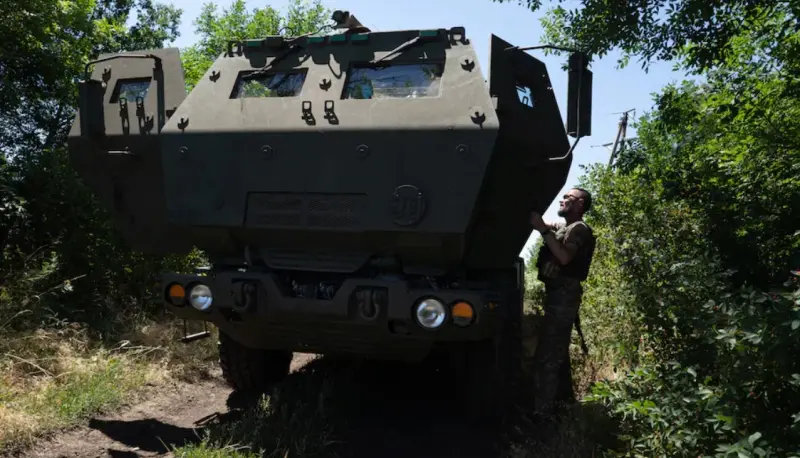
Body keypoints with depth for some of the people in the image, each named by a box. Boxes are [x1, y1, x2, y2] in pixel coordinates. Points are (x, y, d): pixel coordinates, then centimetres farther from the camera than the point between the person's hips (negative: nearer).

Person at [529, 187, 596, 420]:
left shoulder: (579, 229, -9)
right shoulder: (562, 227, 22)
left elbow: (564, 257, -24)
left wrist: (543, 230, -25)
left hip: (564, 294, -10)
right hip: (559, 294, 10)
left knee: (546, 354, -14)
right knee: (558, 351, 19)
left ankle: (542, 410, -13)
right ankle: (563, 396, 31)